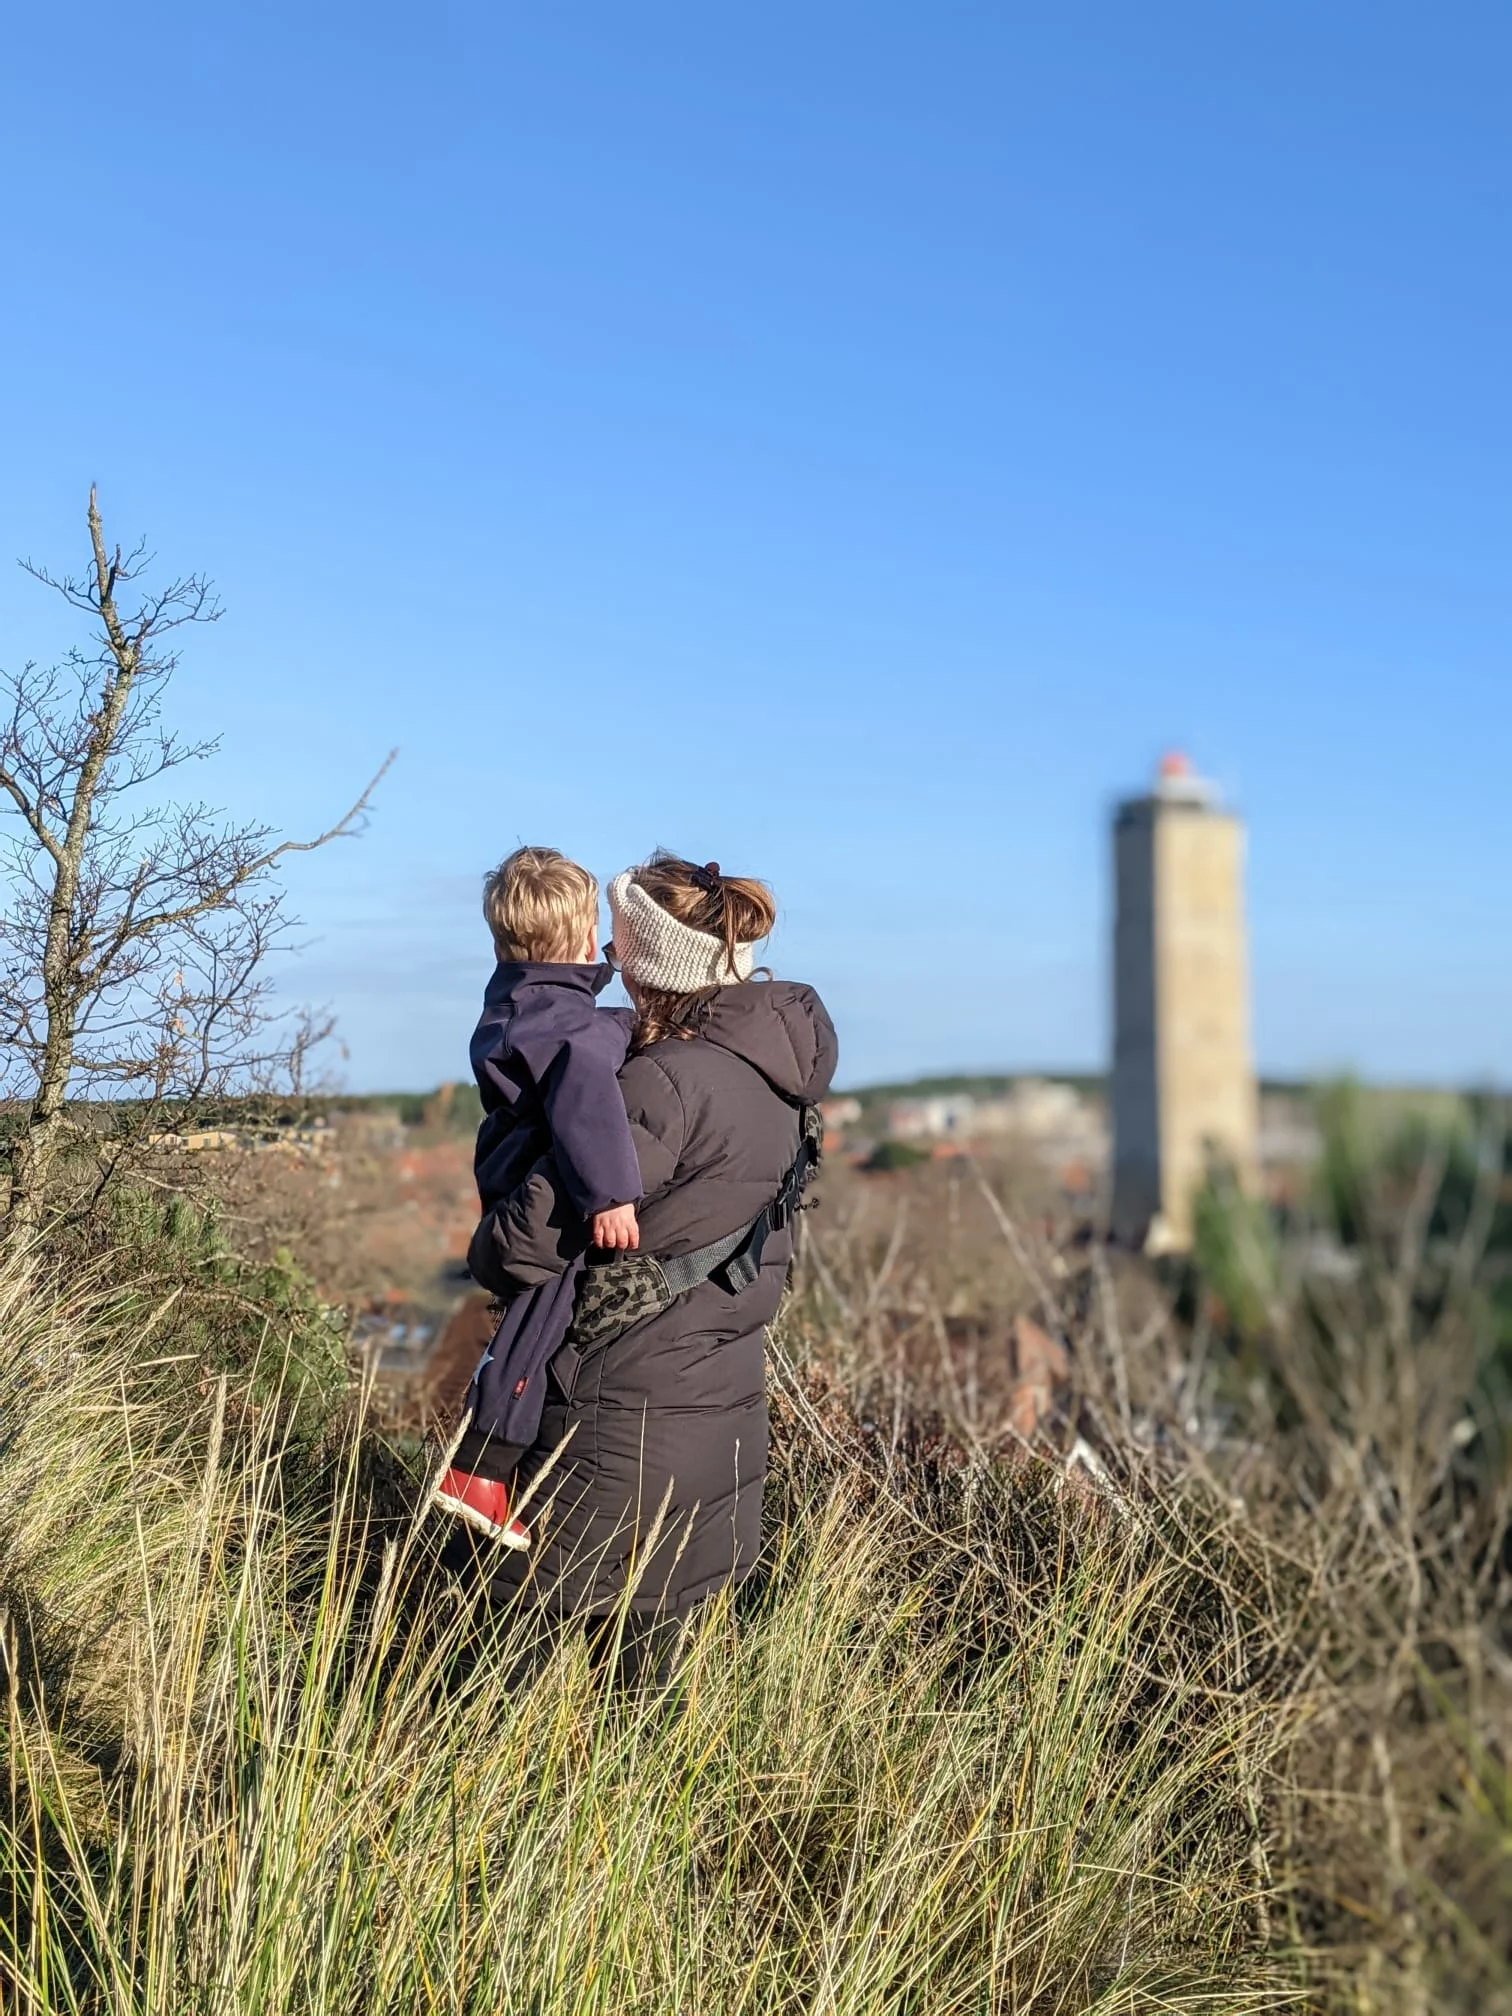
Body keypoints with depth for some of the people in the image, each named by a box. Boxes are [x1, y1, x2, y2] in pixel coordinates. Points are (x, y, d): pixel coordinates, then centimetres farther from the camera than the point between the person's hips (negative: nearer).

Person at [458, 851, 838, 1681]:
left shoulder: (666, 1083, -25)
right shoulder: (774, 1062, 2)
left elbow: (529, 1239, -25)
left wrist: (484, 1252, -4)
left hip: (628, 1415, -8)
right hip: (723, 1394, 8)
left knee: (547, 1621, 9)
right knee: (652, 1625, 22)